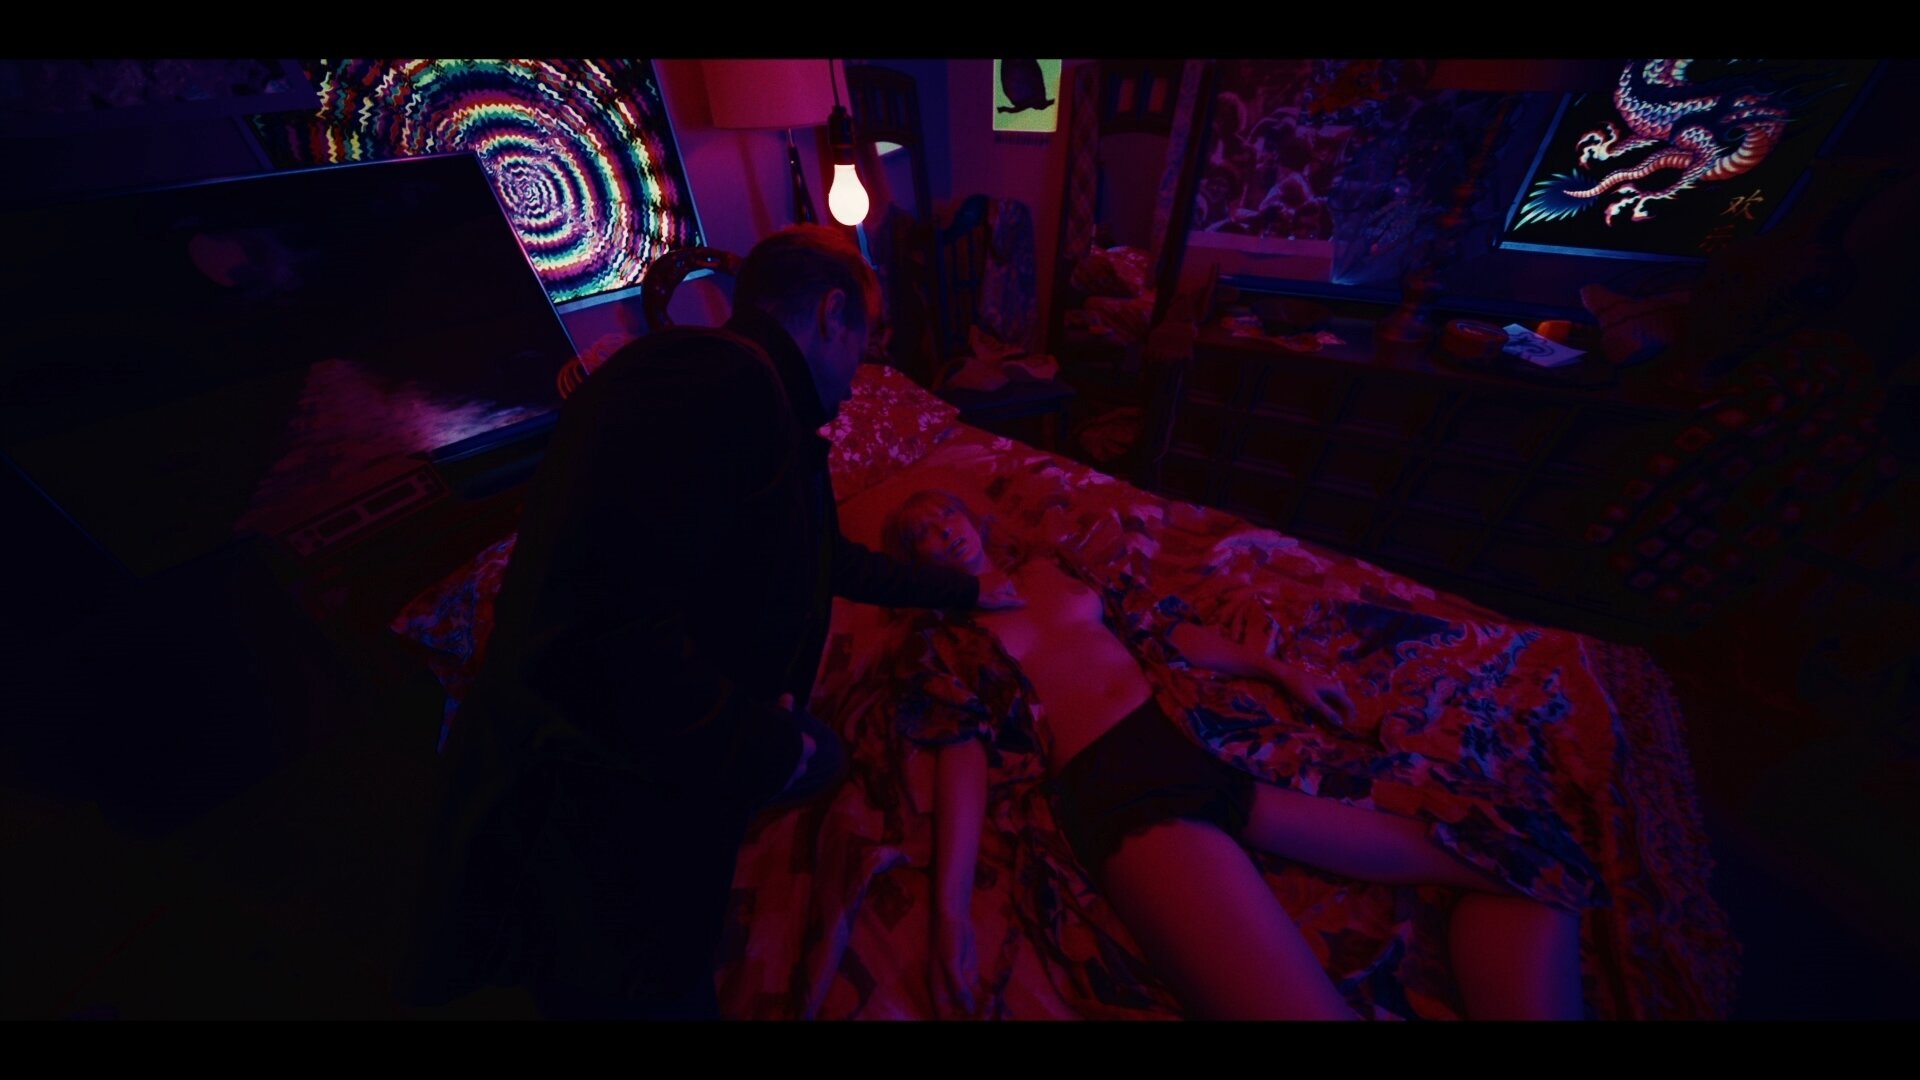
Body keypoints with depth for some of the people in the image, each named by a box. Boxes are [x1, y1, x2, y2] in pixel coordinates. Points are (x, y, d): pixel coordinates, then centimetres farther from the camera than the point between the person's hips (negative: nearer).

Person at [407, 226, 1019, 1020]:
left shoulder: (755, 407, 9)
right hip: (592, 852, -8)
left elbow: (828, 560, 20)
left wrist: (964, 590, 28)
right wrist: (778, 749, -18)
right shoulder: (723, 377, -24)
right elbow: (605, 633, -34)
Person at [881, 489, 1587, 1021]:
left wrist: (1279, 672, 21)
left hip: (1205, 741, 7)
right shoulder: (941, 640, 7)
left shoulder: (1051, 569, 21)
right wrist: (951, 906, -15)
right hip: (1117, 788, -6)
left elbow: (1159, 628, 23)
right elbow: (961, 751, -3)